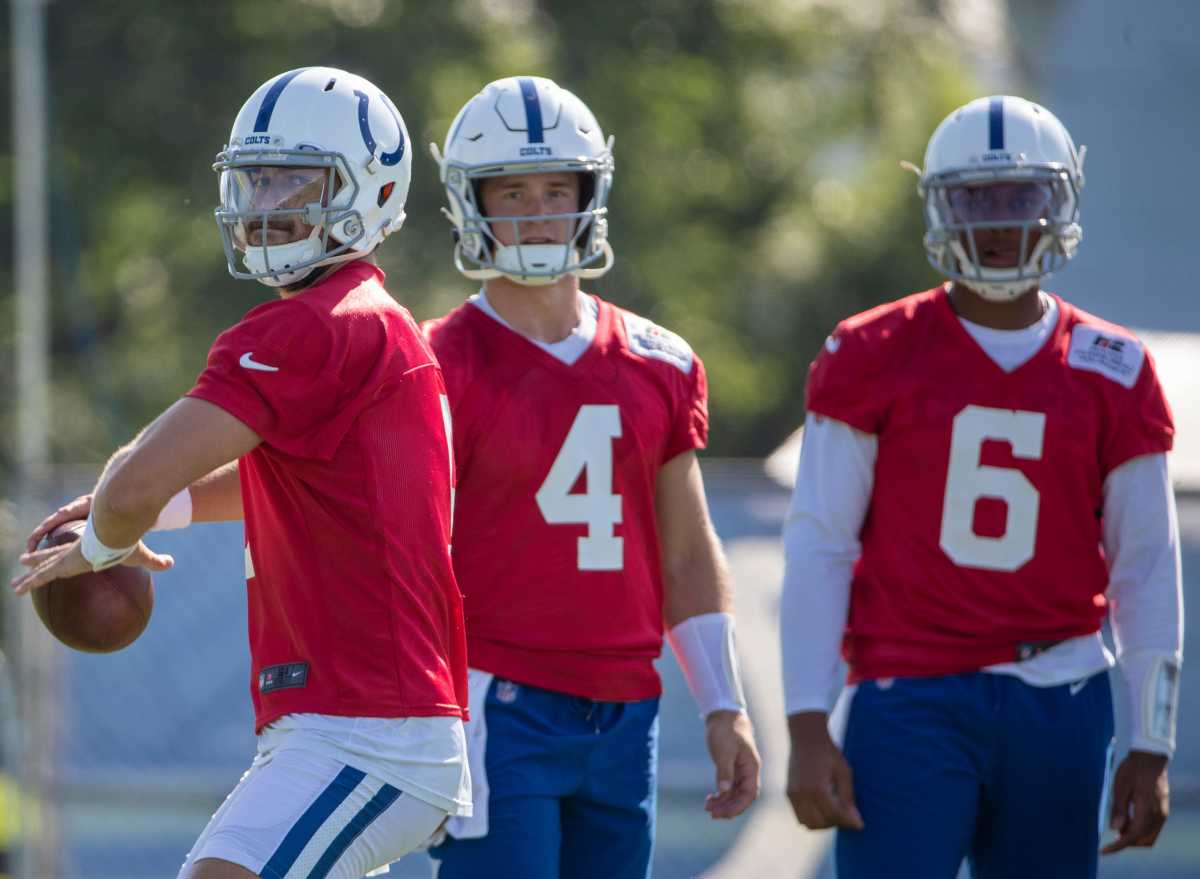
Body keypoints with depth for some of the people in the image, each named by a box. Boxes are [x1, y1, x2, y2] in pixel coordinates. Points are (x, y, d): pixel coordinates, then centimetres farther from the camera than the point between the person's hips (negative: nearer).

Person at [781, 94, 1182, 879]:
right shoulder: (876, 357, 1)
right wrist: (809, 727, -7)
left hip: (1059, 705, 2)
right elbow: (818, 547, 0)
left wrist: (1152, 747, 5)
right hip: (910, 700, -2)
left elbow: (1146, 569, 9)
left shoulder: (1112, 374, 6)